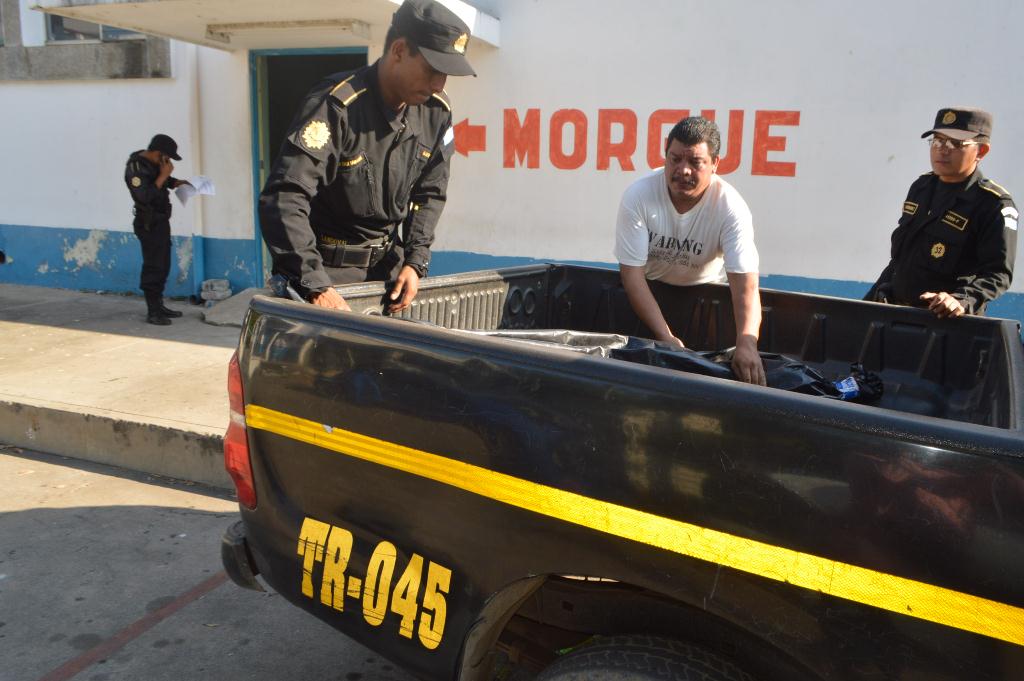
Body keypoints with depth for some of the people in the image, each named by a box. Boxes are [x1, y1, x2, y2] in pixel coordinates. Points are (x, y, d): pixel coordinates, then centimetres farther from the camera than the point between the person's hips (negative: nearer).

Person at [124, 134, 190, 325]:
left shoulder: (154, 163, 8)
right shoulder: (135, 168, -18)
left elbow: (166, 182, 26)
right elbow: (145, 196, -28)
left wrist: (181, 183, 8)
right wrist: (163, 176, -23)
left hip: (161, 221, 9)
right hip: (149, 225, -9)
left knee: (163, 266, 14)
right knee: (153, 268, -6)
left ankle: (159, 305, 23)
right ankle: (152, 312, 0)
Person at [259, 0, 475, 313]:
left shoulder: (436, 110, -3)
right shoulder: (336, 105, -23)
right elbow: (284, 198, -30)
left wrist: (415, 261, -5)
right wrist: (315, 287, -37)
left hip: (387, 263, 6)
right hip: (326, 266, -5)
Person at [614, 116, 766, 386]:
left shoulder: (731, 207, -25)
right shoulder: (638, 196, -25)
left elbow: (745, 283, -33)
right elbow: (632, 272, -25)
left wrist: (747, 343, -52)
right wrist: (665, 337, -35)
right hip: (649, 287, 0)